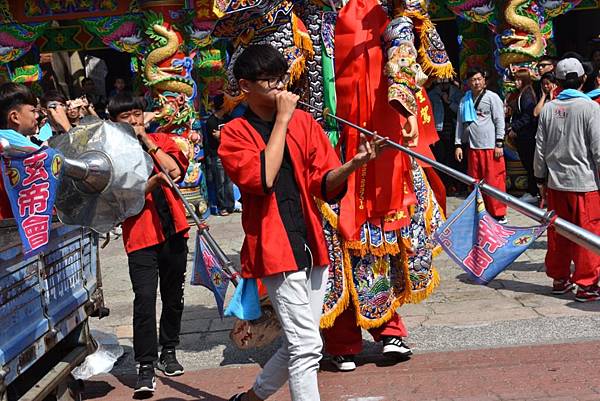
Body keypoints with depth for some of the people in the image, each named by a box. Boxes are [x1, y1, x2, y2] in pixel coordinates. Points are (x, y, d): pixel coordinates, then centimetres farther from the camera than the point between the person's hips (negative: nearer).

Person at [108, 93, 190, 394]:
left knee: (174, 296, 12)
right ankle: (146, 366, -4)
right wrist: (153, 181, -25)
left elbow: (176, 170, -9)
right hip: (141, 236, -3)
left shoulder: (162, 140, 9)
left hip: (173, 231, 3)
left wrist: (146, 140, -6)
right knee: (144, 299, -12)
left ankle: (169, 352, 30)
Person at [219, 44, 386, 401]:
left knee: (298, 346, 14)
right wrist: (282, 119, -14)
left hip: (313, 246, 6)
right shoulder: (234, 133, -3)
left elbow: (323, 184, 3)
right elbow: (263, 178, -21)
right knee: (307, 346, -9)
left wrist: (353, 164, -18)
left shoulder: (304, 121, 9)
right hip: (275, 248, -5)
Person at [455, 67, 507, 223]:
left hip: (491, 147, -5)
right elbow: (460, 123, 17)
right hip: (472, 147, 5)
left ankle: (499, 214, 2)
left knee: (494, 181, -5)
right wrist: (458, 145, 11)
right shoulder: (464, 100, 15)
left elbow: (499, 121, -3)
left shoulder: (492, 97, 0)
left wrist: (499, 144, -9)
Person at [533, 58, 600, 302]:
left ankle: (559, 279, 23)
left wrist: (541, 180, 15)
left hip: (555, 183, 4)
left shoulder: (548, 109, 3)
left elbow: (540, 149, 6)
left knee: (557, 232, 13)